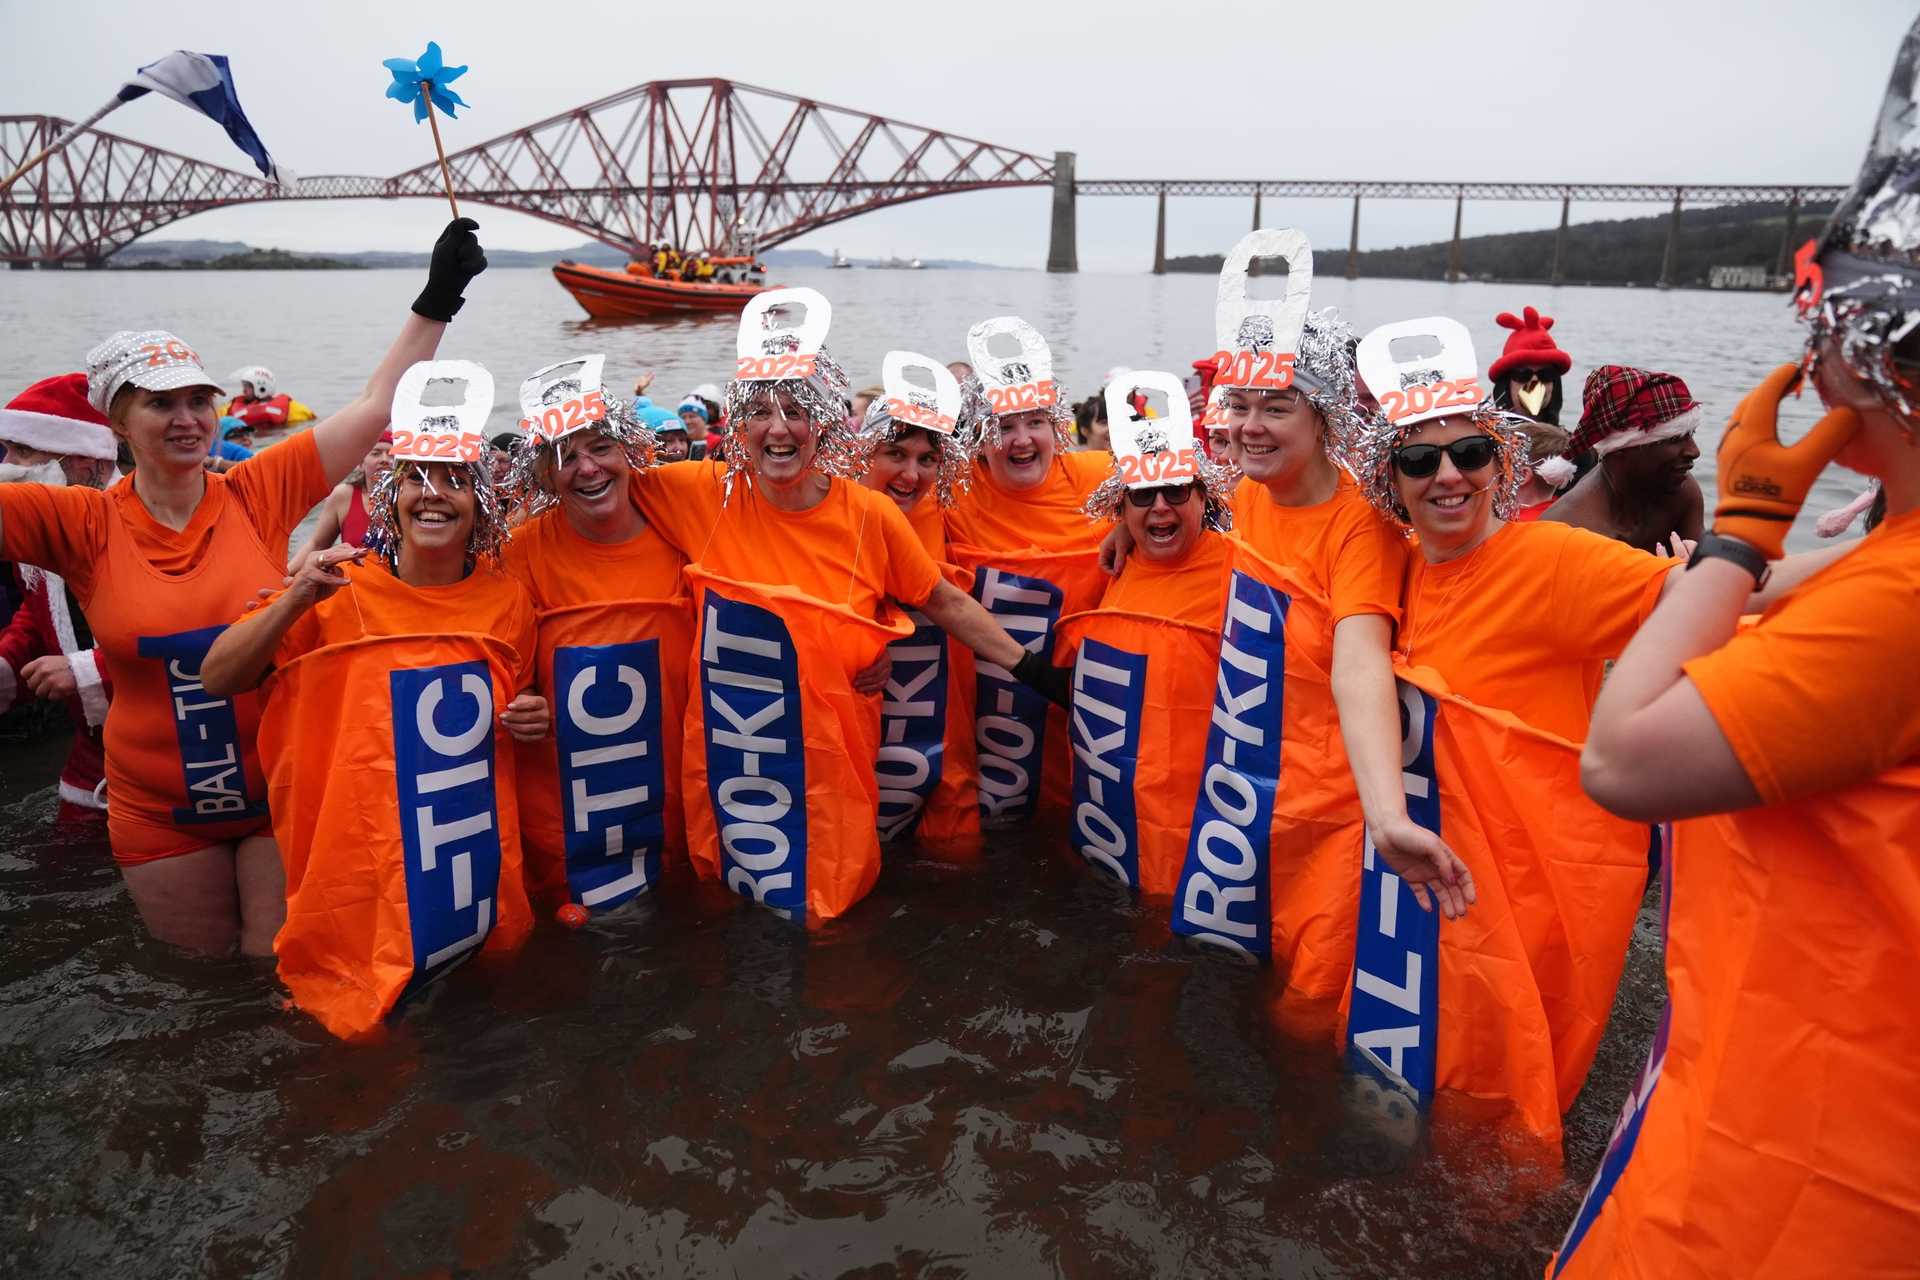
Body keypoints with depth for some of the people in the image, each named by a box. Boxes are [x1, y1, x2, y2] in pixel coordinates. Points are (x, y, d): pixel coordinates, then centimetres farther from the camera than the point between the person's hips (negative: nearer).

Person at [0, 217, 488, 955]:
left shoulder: (259, 495, -8)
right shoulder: (84, 526, -6)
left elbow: (376, 406, -9)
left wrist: (435, 302, -12)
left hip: (285, 790, -1)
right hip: (158, 813, 1)